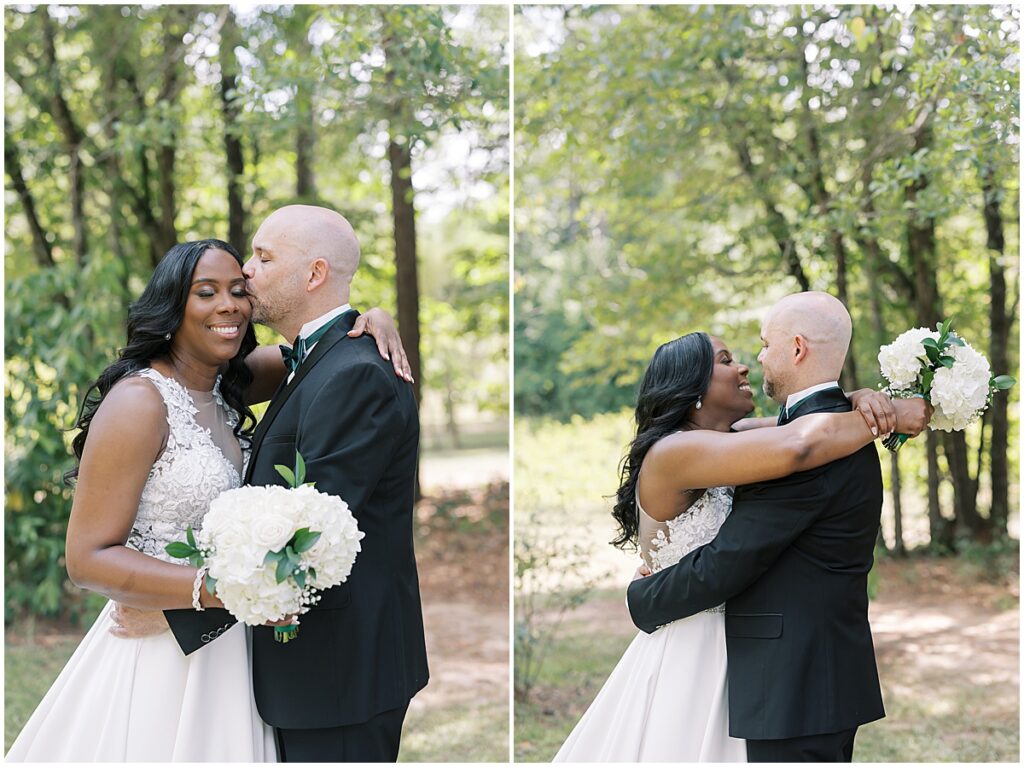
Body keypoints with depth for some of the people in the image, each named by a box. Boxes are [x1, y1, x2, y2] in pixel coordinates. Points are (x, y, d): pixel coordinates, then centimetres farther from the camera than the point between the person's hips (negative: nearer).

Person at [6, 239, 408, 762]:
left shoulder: (227, 386, 5)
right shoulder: (139, 401, -17)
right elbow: (87, 558, -19)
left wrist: (371, 320, -3)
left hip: (224, 652, 8)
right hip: (156, 655, -7)